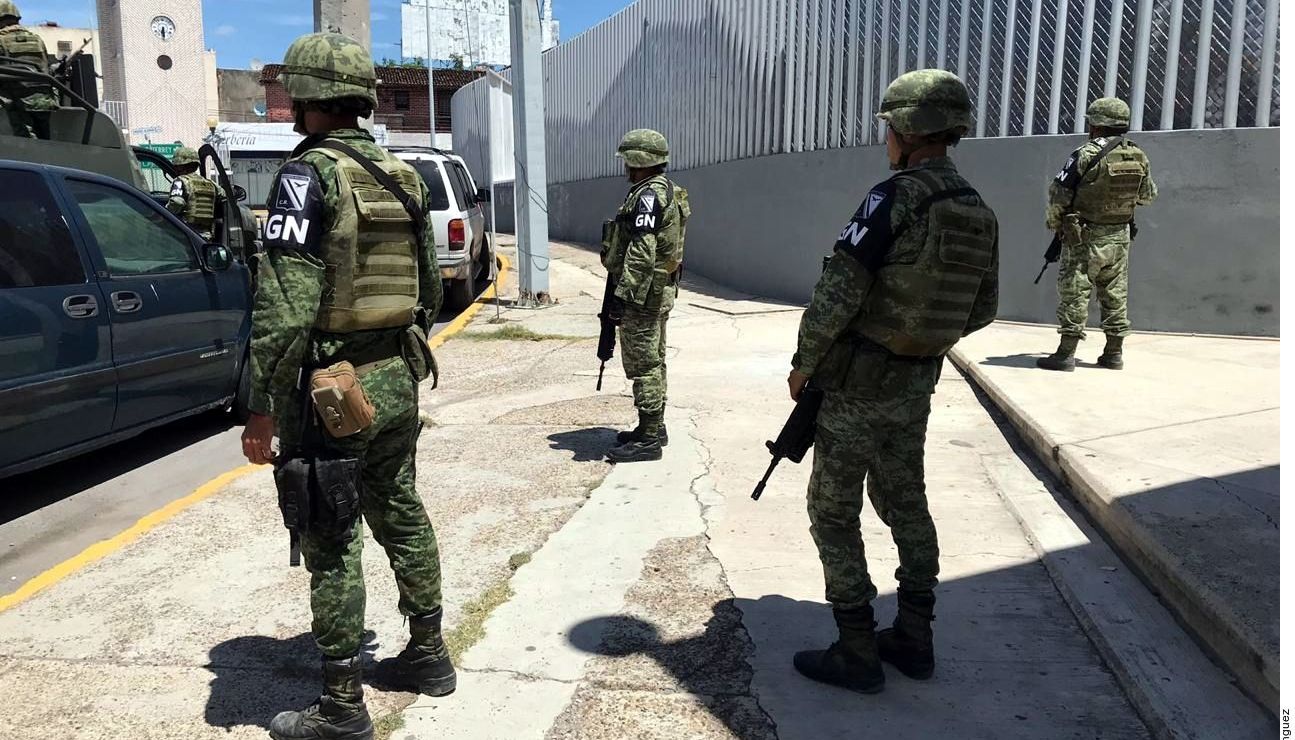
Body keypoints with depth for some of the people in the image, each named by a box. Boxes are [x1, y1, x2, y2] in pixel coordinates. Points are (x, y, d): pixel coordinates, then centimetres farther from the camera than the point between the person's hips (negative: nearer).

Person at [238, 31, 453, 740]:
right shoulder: (404, 176, 8)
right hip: (398, 382, 8)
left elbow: (285, 305, -21)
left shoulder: (309, 175, -15)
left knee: (331, 546, 3)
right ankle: (428, 654, 32)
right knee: (402, 517, 19)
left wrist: (264, 408, -15)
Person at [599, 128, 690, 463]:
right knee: (652, 360, 16)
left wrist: (625, 293, -24)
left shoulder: (649, 194, -17)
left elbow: (642, 252, -25)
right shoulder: (666, 190, 16)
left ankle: (649, 439, -1)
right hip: (661, 289, 11)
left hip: (644, 293, -11)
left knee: (643, 363, -6)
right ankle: (653, 428, 26)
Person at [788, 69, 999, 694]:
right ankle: (913, 639, 27)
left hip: (855, 384, -8)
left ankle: (857, 654, 10)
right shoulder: (979, 214, 5)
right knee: (904, 503, 18)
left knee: (834, 512, 3)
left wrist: (803, 363, -9)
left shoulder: (892, 200, -20)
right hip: (916, 384, 8)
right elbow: (982, 310, 13)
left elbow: (836, 295, -23)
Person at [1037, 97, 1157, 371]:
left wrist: (1054, 224, 1)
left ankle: (1066, 353, -3)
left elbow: (1057, 195, -14)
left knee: (1074, 292, -2)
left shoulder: (1086, 154, -16)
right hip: (1119, 237, 6)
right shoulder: (1139, 157, 2)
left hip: (1084, 237, -6)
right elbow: (1147, 195, 15)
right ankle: (1114, 353, 17)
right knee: (1115, 294, 12)